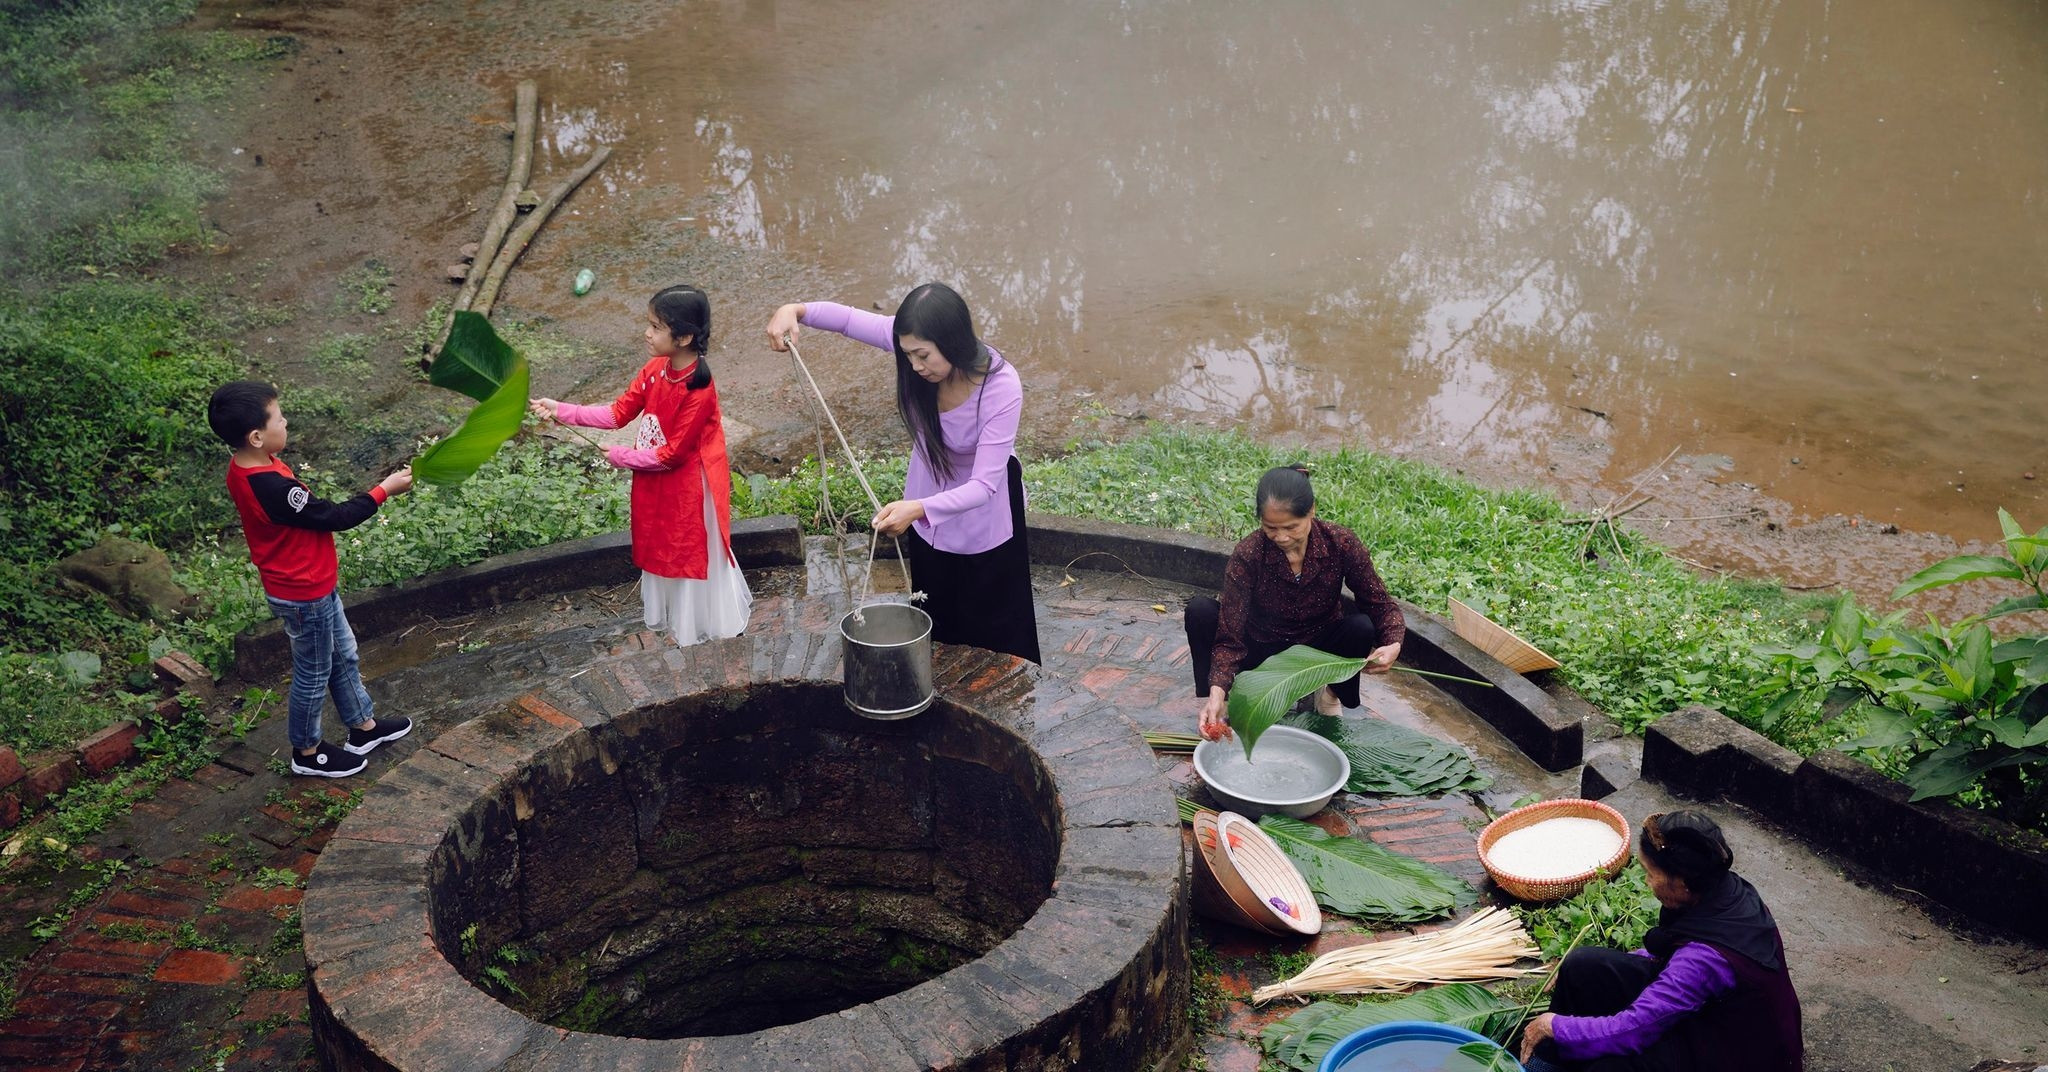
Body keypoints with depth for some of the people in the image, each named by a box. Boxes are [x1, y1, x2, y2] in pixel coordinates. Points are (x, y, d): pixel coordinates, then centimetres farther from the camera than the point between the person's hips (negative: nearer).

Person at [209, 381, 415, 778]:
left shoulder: (246, 467, -5)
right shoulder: (270, 486, -35)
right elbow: (333, 516, -26)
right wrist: (384, 490, -17)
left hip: (313, 585, 9)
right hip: (305, 597, -9)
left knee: (343, 655, 24)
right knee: (314, 674, 12)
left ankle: (363, 726, 41)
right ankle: (307, 752, 31)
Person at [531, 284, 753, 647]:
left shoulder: (699, 391, -30)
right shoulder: (654, 370, -7)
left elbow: (671, 454, -25)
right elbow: (619, 413, 0)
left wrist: (618, 457, -15)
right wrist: (562, 411, -7)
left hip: (688, 488, -8)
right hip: (654, 483, 8)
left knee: (693, 554, 11)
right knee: (660, 547, 23)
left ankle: (700, 625, 32)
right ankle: (668, 615, 43)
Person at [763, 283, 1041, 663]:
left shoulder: (1001, 387, -38)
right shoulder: (917, 342, -25)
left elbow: (983, 485, -39)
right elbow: (849, 318, -11)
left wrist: (917, 509, -55)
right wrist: (795, 310, -31)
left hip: (984, 517, -5)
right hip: (929, 514, 5)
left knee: (995, 633, 13)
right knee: (936, 623, 23)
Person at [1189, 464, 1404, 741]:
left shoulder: (1342, 544, -22)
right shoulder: (1247, 555, -26)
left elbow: (1379, 604, -13)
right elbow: (1230, 638, -26)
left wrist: (1393, 644, -35)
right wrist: (1217, 692, -43)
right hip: (1262, 651, -1)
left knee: (1362, 626, -31)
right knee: (1200, 610, -27)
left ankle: (1331, 692, 1)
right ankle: (1217, 706, -6)